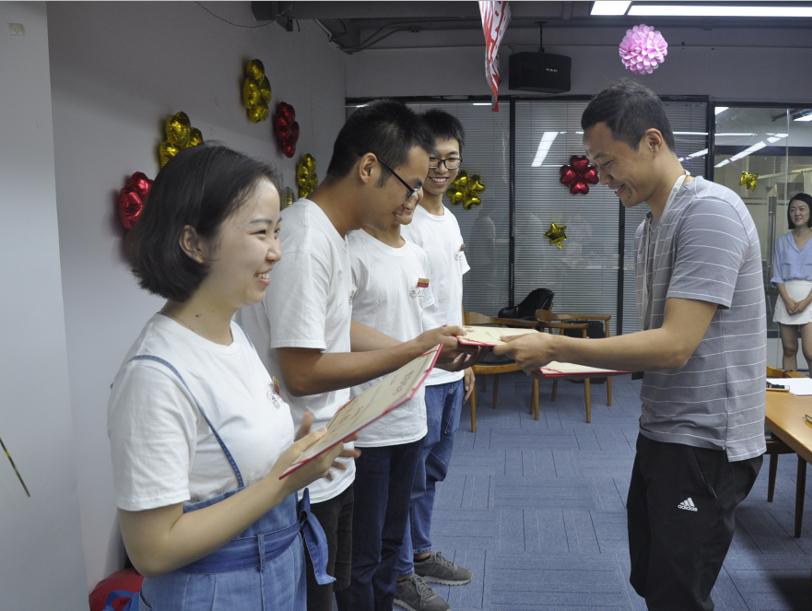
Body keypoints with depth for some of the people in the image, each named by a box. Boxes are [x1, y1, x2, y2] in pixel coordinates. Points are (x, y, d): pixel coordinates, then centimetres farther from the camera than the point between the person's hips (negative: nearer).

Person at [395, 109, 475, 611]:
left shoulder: (451, 220, 12)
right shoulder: (405, 222, -16)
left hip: (450, 371, 9)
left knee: (433, 470, 20)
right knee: (410, 475, 4)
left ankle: (421, 554, 37)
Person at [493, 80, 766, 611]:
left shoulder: (709, 211, -19)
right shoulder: (651, 226, 10)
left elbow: (674, 345, -26)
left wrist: (556, 348, -22)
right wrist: (576, 361, 5)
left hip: (705, 443, -9)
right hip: (663, 434, 9)